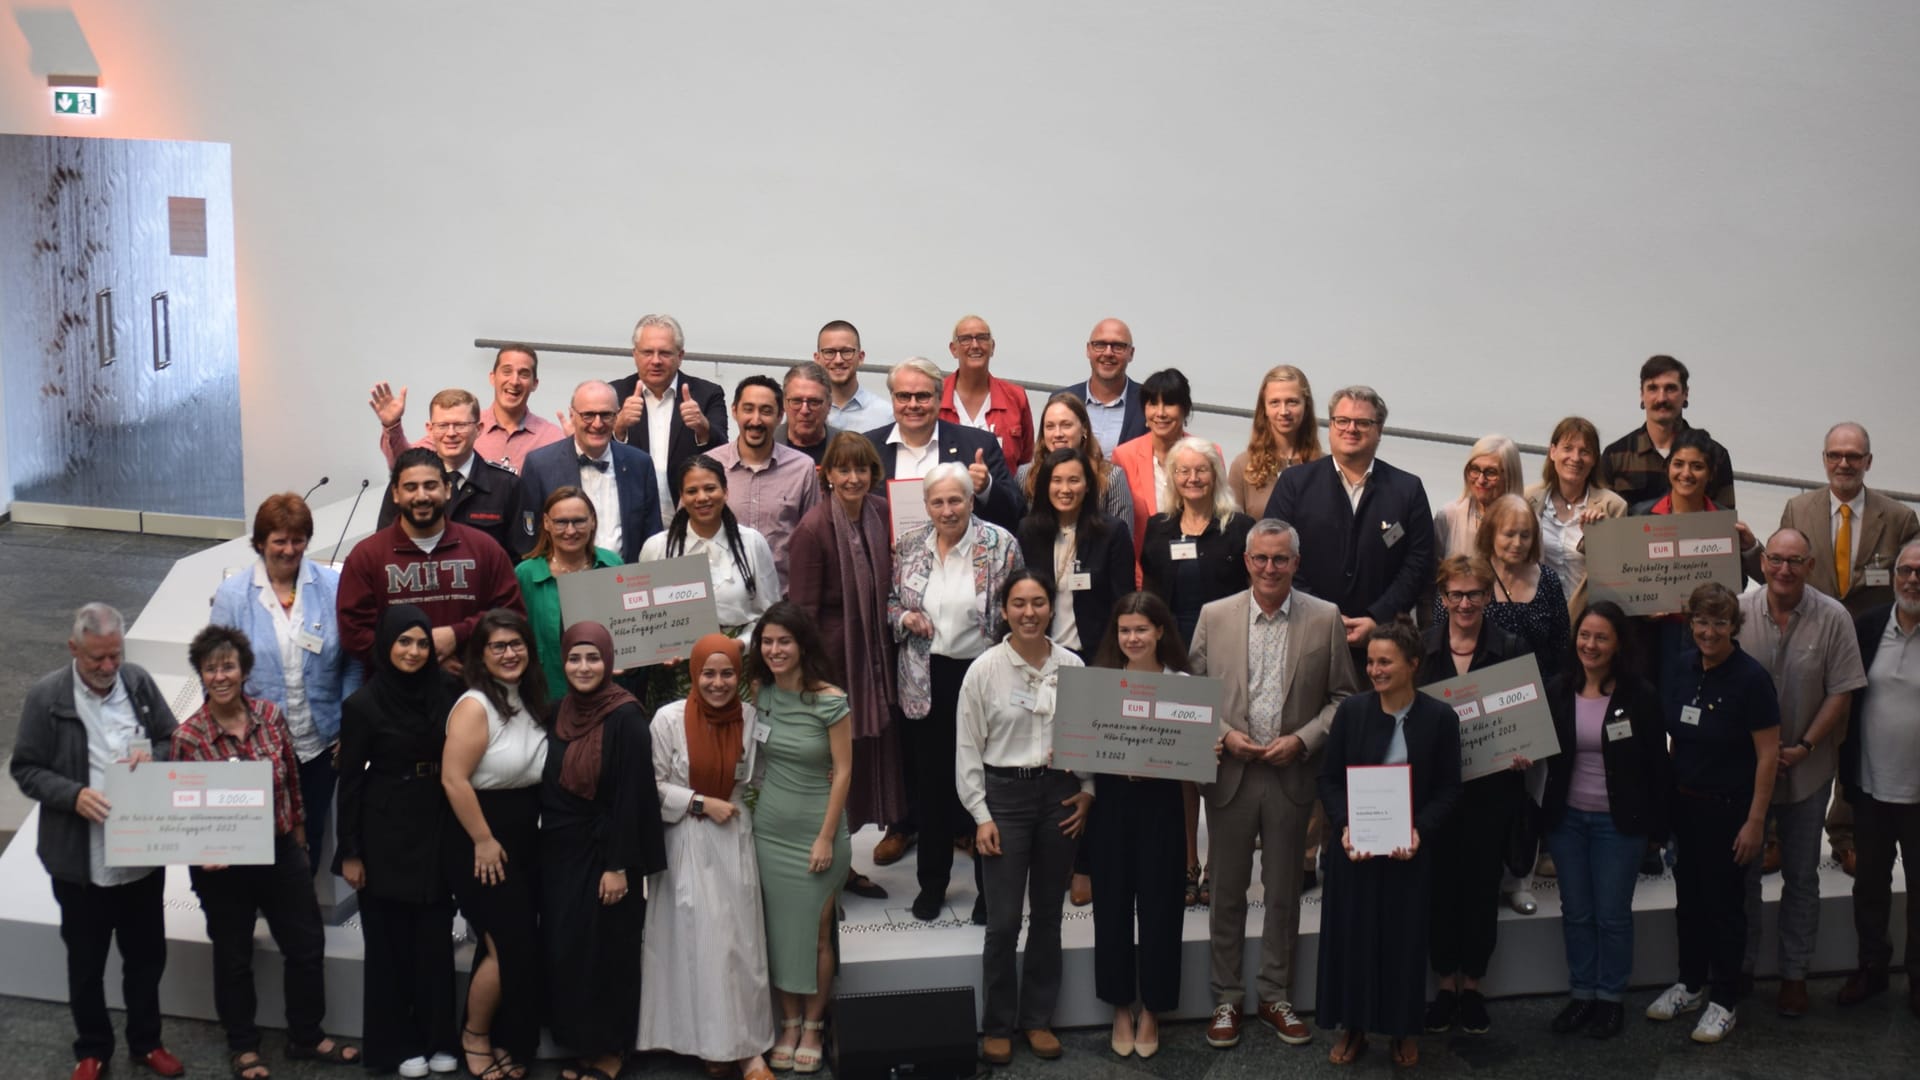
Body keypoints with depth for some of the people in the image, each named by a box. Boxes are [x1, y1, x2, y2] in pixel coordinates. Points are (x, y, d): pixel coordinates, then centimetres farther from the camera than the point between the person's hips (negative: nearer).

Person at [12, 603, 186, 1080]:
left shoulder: (139, 682, -3)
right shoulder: (46, 696, -12)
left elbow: (173, 740, 7)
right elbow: (25, 769, -7)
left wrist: (154, 756, -15)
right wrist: (73, 795, -23)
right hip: (81, 859, -3)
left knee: (146, 955, 17)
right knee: (86, 962, 14)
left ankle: (146, 1042, 36)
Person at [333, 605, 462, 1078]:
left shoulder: (447, 691, -2)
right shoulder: (363, 703, -8)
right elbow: (350, 782, -5)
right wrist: (349, 852, -6)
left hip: (436, 829, 2)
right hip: (385, 834, -2)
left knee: (436, 936, 7)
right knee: (389, 939, 7)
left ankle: (438, 1038, 19)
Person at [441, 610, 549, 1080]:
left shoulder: (531, 701, 7)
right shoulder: (475, 706, -17)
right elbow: (454, 780, -24)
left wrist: (520, 838, 13)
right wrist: (484, 842, -21)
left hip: (526, 841, 7)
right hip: (480, 843, -7)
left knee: (512, 945, 12)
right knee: (511, 946, -6)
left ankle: (505, 1041, 24)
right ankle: (474, 1035, 14)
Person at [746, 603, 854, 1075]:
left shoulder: (831, 700, -15)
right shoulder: (758, 692, -2)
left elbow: (843, 771, -12)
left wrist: (826, 837, -13)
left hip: (817, 830, -4)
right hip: (769, 829, 4)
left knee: (815, 932, 4)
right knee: (779, 929, 10)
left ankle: (813, 1025, 19)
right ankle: (788, 1022, 23)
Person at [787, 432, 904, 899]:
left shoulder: (882, 515, 1)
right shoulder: (813, 528, -17)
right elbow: (801, 610, -15)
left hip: (874, 657, 6)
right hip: (832, 659, -6)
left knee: (866, 758, 15)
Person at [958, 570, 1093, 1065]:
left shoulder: (1072, 666, -1)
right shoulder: (985, 669, -6)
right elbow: (967, 748, -3)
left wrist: (1087, 792, -2)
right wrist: (981, 815, -6)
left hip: (1060, 793, 2)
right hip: (1005, 793, -2)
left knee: (1048, 914, 11)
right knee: (1003, 920, -1)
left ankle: (1038, 1018, 25)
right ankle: (998, 1025, 15)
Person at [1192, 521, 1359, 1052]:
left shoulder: (1326, 619, -1)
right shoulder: (1214, 616, 1)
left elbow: (1344, 696, 2)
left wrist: (1303, 740, -11)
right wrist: (1224, 734, -10)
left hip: (1293, 774, 0)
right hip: (1229, 772, 0)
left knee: (1284, 892, 10)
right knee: (1227, 893, 8)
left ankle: (1276, 995, 24)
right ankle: (1227, 998, 20)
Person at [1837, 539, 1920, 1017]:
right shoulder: (1867, 627, -2)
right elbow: (1844, 698, 4)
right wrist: (1845, 767, 2)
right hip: (1870, 786, 3)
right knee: (1870, 883, 17)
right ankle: (1871, 965, 34)